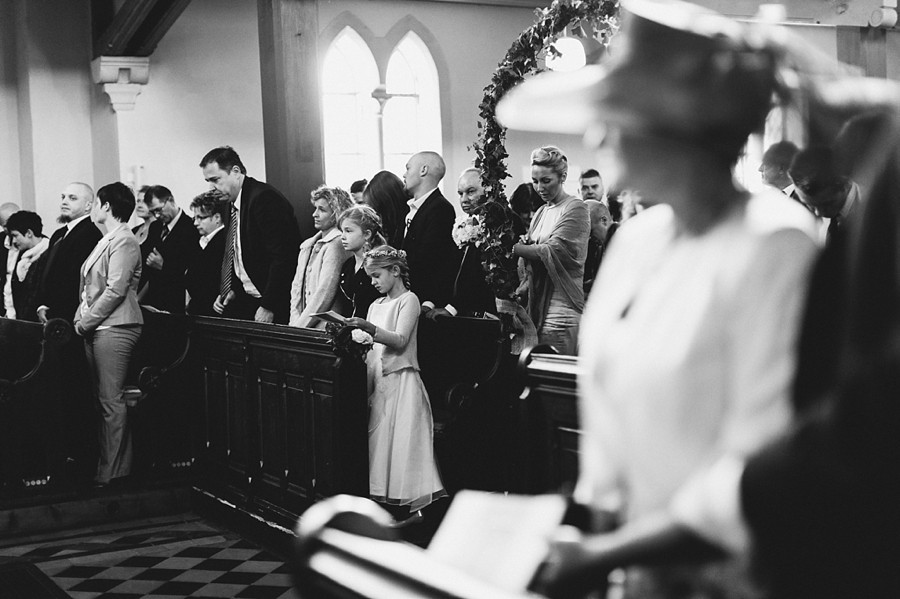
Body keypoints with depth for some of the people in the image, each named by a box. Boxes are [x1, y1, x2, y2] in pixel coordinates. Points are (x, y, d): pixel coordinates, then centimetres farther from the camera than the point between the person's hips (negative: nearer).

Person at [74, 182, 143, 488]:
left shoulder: (124, 241, -10)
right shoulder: (107, 240, 19)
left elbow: (115, 290, -17)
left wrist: (86, 321, -12)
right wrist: (81, 319, 7)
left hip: (115, 328, -9)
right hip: (96, 328, 9)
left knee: (111, 400, -7)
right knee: (102, 399, 10)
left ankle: (112, 472, -4)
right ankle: (107, 463, 15)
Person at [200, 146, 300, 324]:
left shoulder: (264, 198, -16)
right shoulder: (234, 203, 12)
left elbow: (283, 256, -21)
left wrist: (268, 306, -19)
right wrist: (234, 290, 6)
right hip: (246, 299, 8)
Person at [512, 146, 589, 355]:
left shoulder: (575, 209, -5)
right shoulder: (541, 212, 19)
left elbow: (554, 252, -15)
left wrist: (514, 248, -14)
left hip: (561, 311, -7)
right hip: (539, 309, 7)